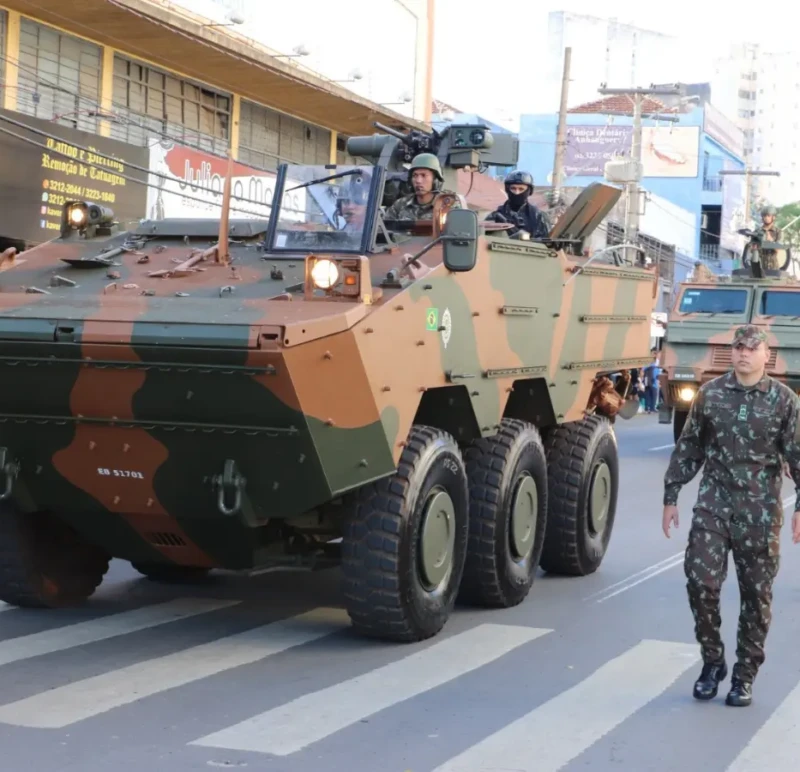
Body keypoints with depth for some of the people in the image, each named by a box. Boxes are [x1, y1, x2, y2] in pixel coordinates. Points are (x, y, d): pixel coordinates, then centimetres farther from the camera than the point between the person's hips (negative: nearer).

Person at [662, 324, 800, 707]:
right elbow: (688, 448, 8)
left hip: (760, 513, -1)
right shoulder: (710, 393, 3)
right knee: (701, 581, -7)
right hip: (713, 505, 1)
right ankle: (712, 661, 13)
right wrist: (671, 497, 7)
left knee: (756, 594, 4)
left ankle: (745, 675, 17)